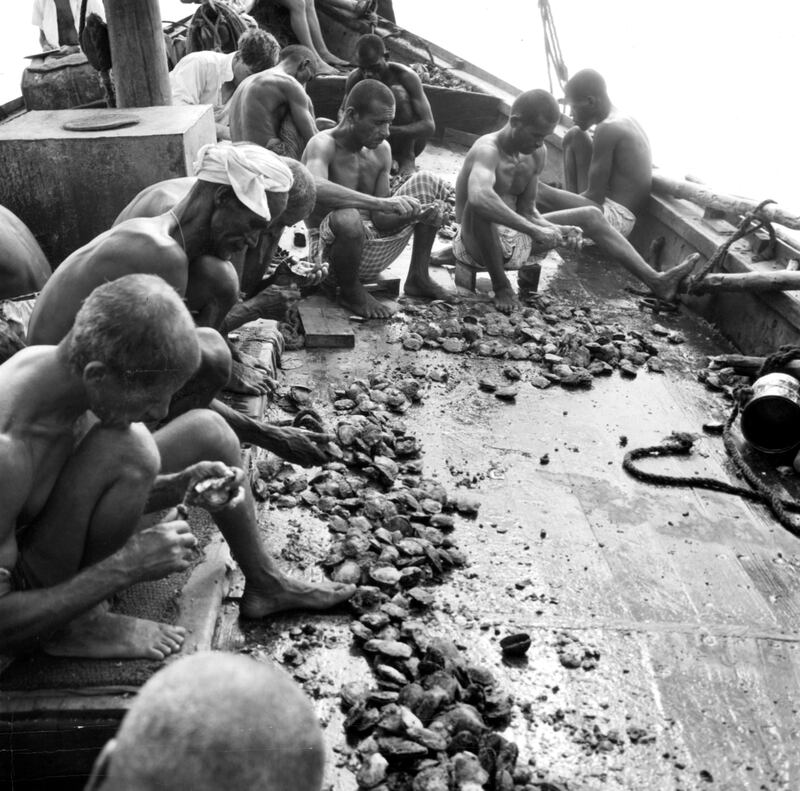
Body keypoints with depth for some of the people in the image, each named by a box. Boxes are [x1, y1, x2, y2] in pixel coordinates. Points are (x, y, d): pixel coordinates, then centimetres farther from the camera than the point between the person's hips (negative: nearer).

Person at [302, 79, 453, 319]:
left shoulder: (381, 150, 3)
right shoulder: (323, 144, -18)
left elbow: (380, 219, 1)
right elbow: (314, 189, -42)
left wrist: (420, 214, -19)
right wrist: (383, 203, -47)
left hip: (374, 246, 7)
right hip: (332, 248, -7)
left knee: (428, 182, 4)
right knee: (346, 218, -42)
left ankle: (419, 277, 10)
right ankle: (350, 292, -11)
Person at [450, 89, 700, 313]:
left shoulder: (536, 154, 2)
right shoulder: (487, 150, -24)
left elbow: (528, 212, 5)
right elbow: (478, 197, -46)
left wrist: (554, 229, -17)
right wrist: (534, 231, -44)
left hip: (513, 240, 8)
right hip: (475, 246, -8)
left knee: (590, 215, 4)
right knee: (480, 207, -41)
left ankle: (656, 281, 0)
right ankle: (500, 285, -22)